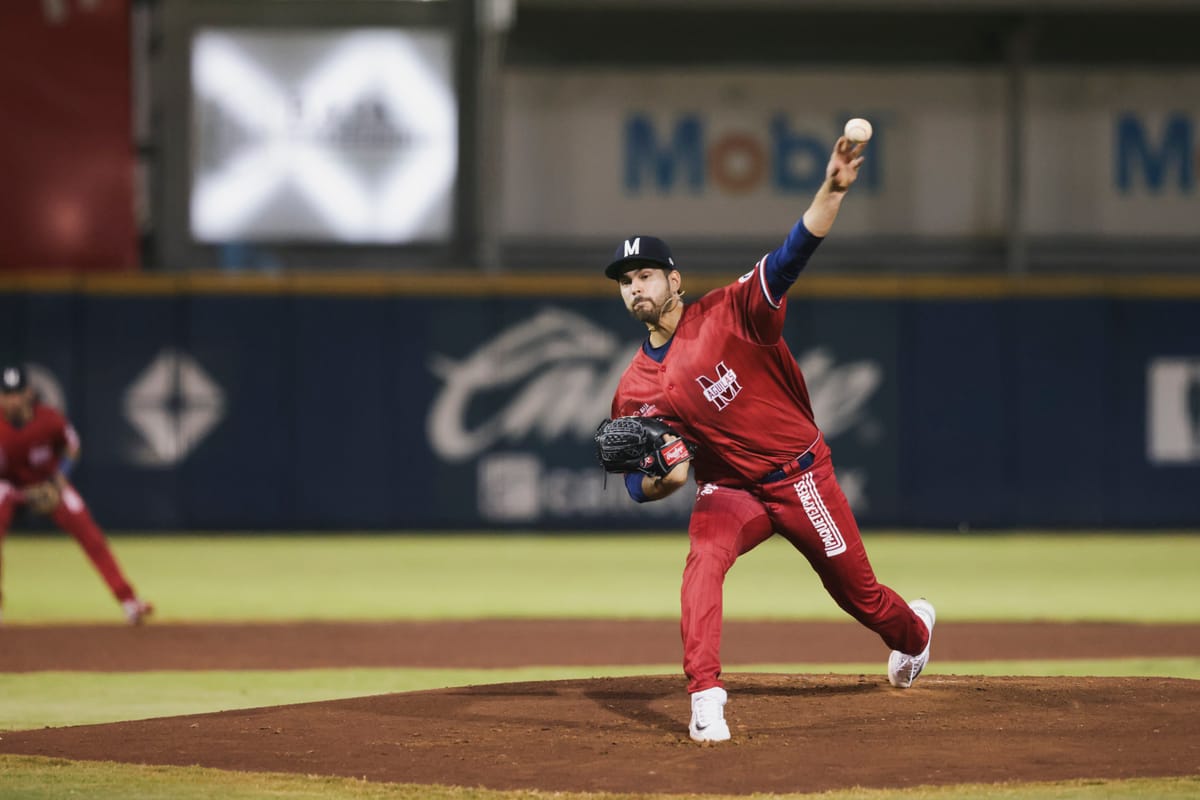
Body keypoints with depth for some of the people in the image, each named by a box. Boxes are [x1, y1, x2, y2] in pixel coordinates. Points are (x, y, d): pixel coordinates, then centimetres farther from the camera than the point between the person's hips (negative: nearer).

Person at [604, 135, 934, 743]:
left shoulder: (729, 314, -15)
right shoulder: (635, 389, -3)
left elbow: (791, 256, -27)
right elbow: (639, 486, 2)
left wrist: (833, 190, -42)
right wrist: (663, 476, -24)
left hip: (801, 477, -2)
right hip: (729, 488, 2)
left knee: (857, 591, 12)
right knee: (703, 560, -31)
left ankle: (913, 629, 47)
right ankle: (705, 697, -34)